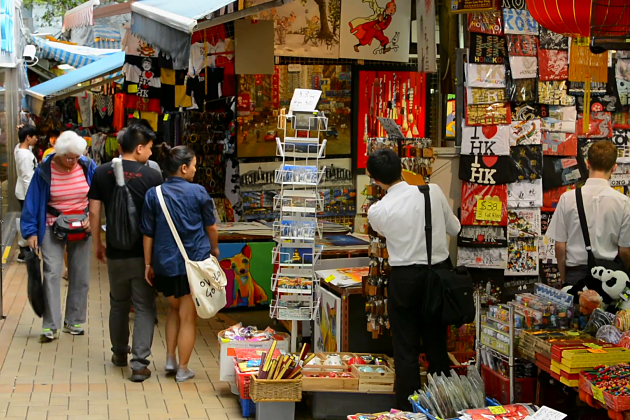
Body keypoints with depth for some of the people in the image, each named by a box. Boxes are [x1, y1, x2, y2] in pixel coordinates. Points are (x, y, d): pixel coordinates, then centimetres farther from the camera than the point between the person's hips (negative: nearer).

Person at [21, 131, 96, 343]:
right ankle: (51, 326, -8)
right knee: (51, 273, -11)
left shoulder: (88, 167, -5)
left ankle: (74, 321, 19)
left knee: (80, 276, 7)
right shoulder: (44, 171, -10)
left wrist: (92, 219, -9)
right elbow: (32, 203, -6)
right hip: (53, 228, -2)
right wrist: (31, 232, -10)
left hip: (82, 229, 3)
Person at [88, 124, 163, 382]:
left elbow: (94, 211, 1)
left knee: (118, 304, 21)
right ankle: (139, 363, -3)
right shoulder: (152, 176, -11)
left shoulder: (102, 173, -1)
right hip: (144, 252, -3)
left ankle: (119, 353, 35)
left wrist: (98, 243, 13)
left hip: (115, 251, 4)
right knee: (144, 307, 3)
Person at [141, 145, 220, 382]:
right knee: (188, 316, 7)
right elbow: (211, 227, 2)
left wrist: (148, 264, 10)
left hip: (165, 263, 3)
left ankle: (170, 359, 25)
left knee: (174, 308, 26)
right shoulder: (198, 192, -9)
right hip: (195, 262, -3)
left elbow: (148, 234, 1)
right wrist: (214, 248, 21)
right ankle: (183, 369, 13)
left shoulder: (153, 195, -3)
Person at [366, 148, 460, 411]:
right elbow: (455, 229, 4)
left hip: (405, 278, -3)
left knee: (406, 349, 9)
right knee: (437, 344, 17)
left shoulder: (377, 211, -13)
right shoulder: (433, 191, -10)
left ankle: (408, 409, 14)